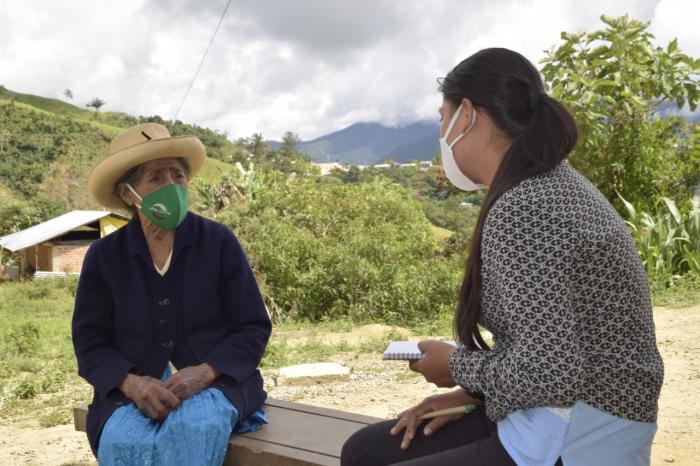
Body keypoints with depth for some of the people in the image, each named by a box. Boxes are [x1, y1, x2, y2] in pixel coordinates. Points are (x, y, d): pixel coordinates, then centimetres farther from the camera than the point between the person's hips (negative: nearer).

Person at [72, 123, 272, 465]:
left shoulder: (218, 241, -1)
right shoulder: (104, 256, 5)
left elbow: (254, 328, -1)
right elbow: (89, 343, 4)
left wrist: (204, 373, -18)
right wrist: (132, 383, -17)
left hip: (217, 382, -1)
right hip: (133, 391, 1)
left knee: (193, 430, -35)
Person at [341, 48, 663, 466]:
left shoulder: (521, 211, -22)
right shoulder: (550, 184, 8)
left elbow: (550, 371, -27)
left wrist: (458, 366, -9)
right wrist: (471, 392, 5)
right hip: (551, 421, 9)